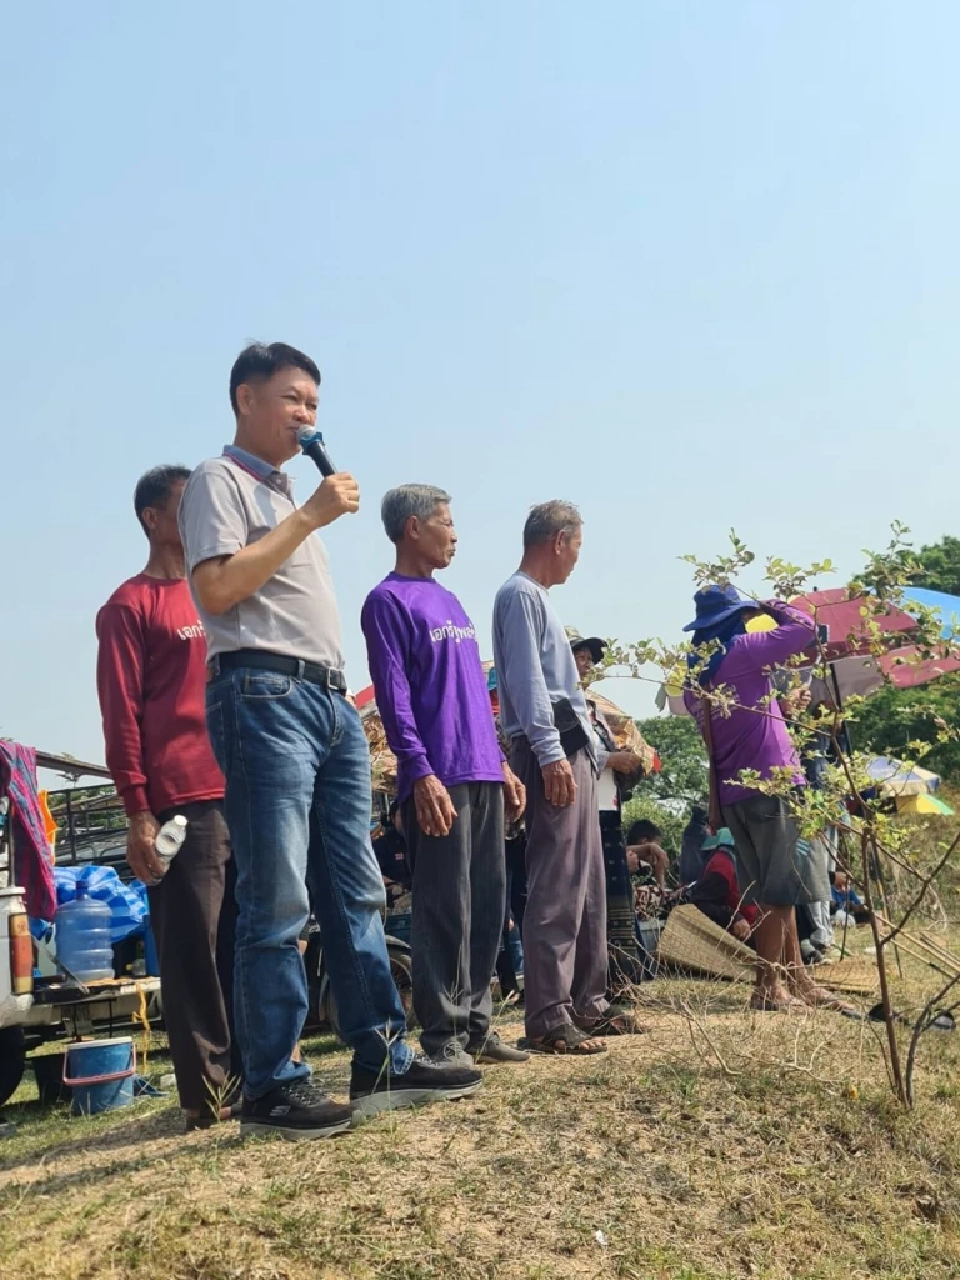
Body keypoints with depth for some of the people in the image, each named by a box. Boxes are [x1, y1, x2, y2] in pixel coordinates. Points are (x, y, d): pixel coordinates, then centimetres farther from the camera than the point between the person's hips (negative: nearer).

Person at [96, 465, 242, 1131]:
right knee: (193, 951, -3)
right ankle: (208, 1089, 7)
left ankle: (252, 1073, 18)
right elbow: (121, 714, -5)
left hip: (247, 796, 6)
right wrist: (138, 811, -11)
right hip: (182, 805, -6)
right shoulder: (131, 605, 1)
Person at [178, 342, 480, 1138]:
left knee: (356, 892, 7)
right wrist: (309, 518, -11)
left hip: (330, 700, 9)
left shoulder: (289, 496, 27)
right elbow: (216, 589, -14)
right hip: (264, 695, -9)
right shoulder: (221, 481, 1)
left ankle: (383, 1062, 13)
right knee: (278, 902, -8)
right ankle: (270, 1086, 1)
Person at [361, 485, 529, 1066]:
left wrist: (502, 763, 18)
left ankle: (477, 1024, 18)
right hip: (440, 778, -8)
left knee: (489, 905, 9)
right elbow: (394, 697, -11)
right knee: (446, 910, -5)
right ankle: (444, 1036, 4)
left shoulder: (450, 601, 21)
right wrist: (422, 773, -19)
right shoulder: (388, 600, -3)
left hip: (484, 775, 8)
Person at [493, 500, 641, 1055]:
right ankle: (548, 1019, -7)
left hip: (572, 748, 11)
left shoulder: (538, 597, 23)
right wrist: (550, 753, -22)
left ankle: (588, 1002, 20)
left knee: (589, 885, 12)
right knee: (556, 889, -11)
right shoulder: (520, 594, -6)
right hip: (551, 751, -11)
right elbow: (526, 678, -16)